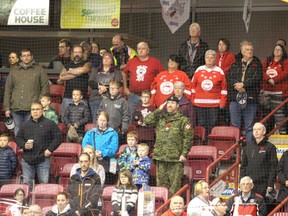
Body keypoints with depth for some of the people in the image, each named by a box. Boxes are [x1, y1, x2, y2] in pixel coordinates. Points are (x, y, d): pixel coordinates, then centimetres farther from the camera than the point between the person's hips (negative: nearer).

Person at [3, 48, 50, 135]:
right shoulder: (14, 71, 15)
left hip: (31, 108, -3)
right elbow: (7, 90, 13)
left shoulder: (39, 70, 8)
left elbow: (45, 88, 4)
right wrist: (7, 107, 6)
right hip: (16, 108, 3)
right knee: (18, 129, 7)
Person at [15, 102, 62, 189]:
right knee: (27, 183, 6)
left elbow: (57, 137, 1)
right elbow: (18, 138, 16)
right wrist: (24, 145, -5)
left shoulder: (50, 124, 2)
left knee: (44, 183, -3)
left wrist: (50, 149, -9)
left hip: (43, 159, -3)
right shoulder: (25, 125, 12)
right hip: (27, 159, 3)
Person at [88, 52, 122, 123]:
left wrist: (106, 88, -14)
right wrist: (99, 86, -11)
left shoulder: (116, 72, 15)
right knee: (96, 121, -7)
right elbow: (90, 82, 8)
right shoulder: (95, 71, 23)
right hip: (96, 98, 2)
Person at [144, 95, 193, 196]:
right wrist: (158, 110, 1)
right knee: (161, 182, 7)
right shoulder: (160, 118, 15)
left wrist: (184, 154, -9)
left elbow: (188, 138, -2)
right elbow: (147, 121, 1)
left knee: (175, 184, -7)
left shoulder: (183, 120, 2)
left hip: (175, 158, -4)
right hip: (160, 157, 4)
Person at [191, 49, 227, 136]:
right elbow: (193, 85, 9)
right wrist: (192, 99, 4)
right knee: (201, 125, 3)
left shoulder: (219, 71, 4)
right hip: (199, 103, 2)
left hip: (214, 104, -1)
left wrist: (222, 101, -2)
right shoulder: (199, 70, 8)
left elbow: (224, 87, 5)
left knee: (212, 125, -4)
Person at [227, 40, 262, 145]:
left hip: (251, 98, -2)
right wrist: (237, 85, -16)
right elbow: (229, 78, 1)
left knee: (249, 127, 2)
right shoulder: (235, 64, 13)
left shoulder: (257, 64, 7)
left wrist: (243, 84, -13)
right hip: (235, 98, 2)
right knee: (234, 126, 4)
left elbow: (257, 78, -7)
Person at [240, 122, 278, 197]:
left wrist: (270, 185, -10)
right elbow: (243, 167, 16)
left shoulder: (270, 147, 0)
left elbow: (273, 167, -4)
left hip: (264, 185, -4)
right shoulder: (247, 148, 14)